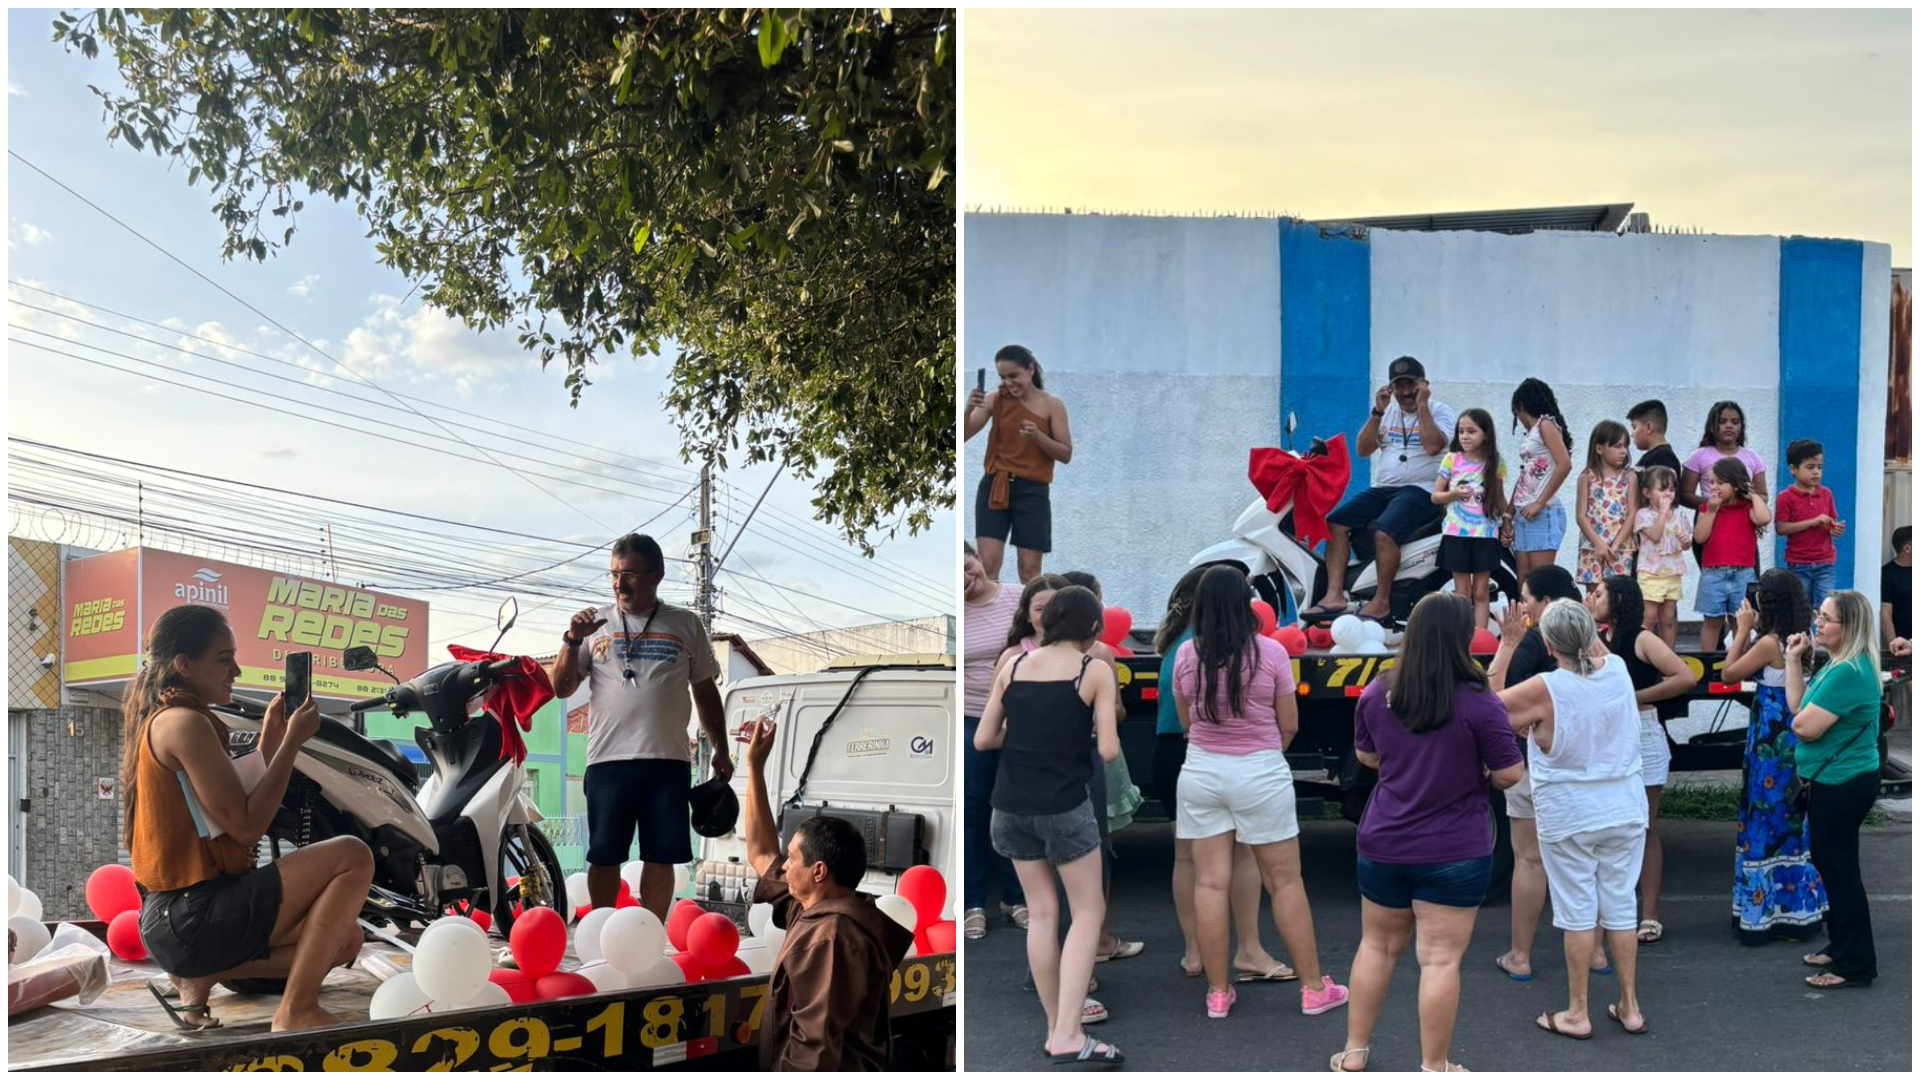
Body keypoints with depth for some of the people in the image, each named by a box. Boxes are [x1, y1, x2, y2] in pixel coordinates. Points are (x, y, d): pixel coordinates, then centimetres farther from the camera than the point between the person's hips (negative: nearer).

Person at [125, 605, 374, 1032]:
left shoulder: (160, 721, 16)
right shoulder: (185, 723, -16)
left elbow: (233, 813, 17)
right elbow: (247, 826, -18)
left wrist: (269, 740, 11)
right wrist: (292, 742, -11)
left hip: (171, 919, 10)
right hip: (192, 919, -10)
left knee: (345, 939, 15)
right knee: (351, 855, -15)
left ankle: (199, 977, 9)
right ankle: (297, 1010, -11)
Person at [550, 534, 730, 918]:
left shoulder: (686, 625, 9)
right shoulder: (596, 623, 8)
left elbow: (706, 691, 15)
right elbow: (562, 688, 6)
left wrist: (720, 750, 10)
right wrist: (572, 641, -9)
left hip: (668, 761, 0)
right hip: (609, 759, 0)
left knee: (661, 857, 3)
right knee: (604, 857, 4)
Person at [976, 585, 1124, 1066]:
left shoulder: (1013, 665, 5)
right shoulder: (1096, 672, -5)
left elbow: (983, 739, 5)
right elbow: (1109, 751, -9)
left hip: (1012, 804, 5)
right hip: (1064, 804, -4)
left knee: (1041, 913, 14)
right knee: (1088, 913, 6)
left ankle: (1056, 1028, 19)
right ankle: (1068, 1037, -4)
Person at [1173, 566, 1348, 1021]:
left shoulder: (1186, 655, -2)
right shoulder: (1271, 653, -8)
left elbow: (1186, 721, 8)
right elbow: (1289, 725, -1)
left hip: (1201, 771, 2)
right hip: (1261, 773, -2)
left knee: (1209, 882, 6)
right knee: (1285, 881, 8)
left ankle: (1218, 993, 12)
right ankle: (1314, 988, 16)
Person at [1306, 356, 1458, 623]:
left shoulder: (1440, 412, 3)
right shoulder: (1388, 412, 19)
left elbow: (1433, 446, -17)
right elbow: (1364, 450, 8)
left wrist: (1422, 406, -12)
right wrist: (1378, 412, -1)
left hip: (1421, 491, -6)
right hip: (1382, 488, 6)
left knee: (1384, 532, -33)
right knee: (1335, 522, -14)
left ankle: (1381, 602, -21)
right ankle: (1334, 596, -19)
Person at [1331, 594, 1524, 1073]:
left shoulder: (1376, 694, -3)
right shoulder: (1479, 703, -17)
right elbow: (1509, 774, -11)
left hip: (1383, 844, 4)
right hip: (1455, 852, -4)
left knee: (1377, 945, 19)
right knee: (1440, 959, 4)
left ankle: (1355, 1051, 29)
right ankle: (1434, 1068, 14)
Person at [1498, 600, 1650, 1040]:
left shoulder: (1544, 690, -19)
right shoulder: (1618, 670, -4)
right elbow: (1599, 649, 20)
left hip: (1569, 818, -4)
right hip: (1625, 811, 4)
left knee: (1578, 912, 4)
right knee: (1621, 906, 13)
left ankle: (1577, 1014, 14)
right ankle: (1630, 1007, 23)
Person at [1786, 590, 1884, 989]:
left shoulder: (1848, 672, -25)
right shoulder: (1836, 664, 8)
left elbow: (1805, 726, -26)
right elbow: (1798, 706, 7)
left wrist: (1802, 714, -4)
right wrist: (1794, 661, 5)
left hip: (1843, 784, -11)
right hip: (1833, 780, 11)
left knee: (1839, 868, -2)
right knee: (1830, 863, 20)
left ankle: (1855, 964, 7)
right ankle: (1841, 946, 34)